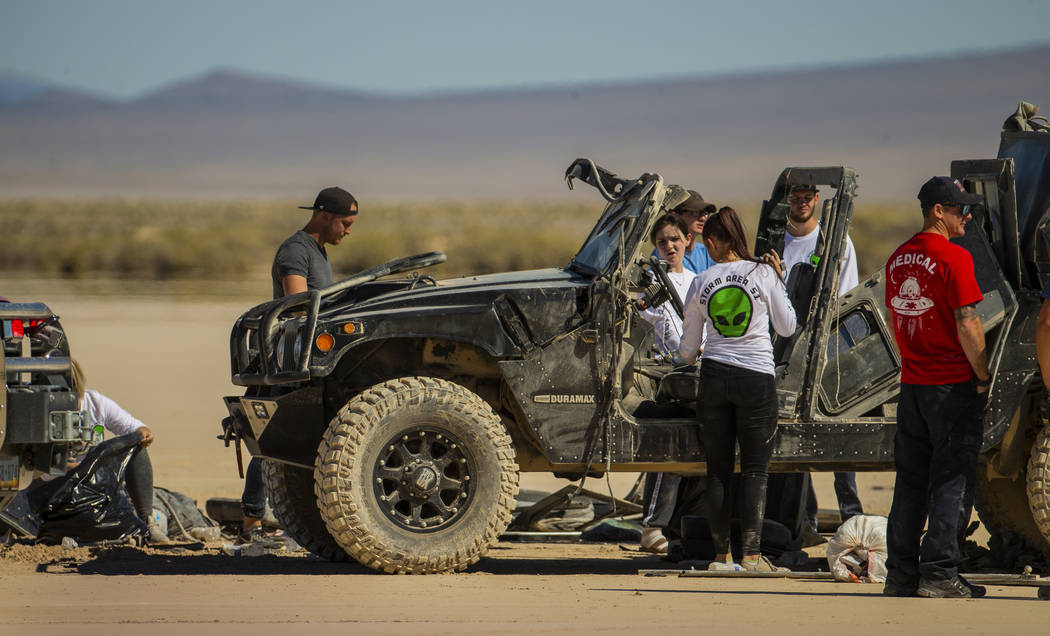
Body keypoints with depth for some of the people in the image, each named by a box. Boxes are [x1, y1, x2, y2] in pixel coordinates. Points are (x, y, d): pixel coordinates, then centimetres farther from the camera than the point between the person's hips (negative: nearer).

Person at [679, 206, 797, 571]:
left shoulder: (700, 284, 2)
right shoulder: (763, 273, -4)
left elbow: (688, 349, 10)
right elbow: (786, 328, 5)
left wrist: (688, 356, 34)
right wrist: (777, 281, 14)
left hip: (714, 376, 2)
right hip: (756, 377, -2)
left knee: (718, 469, 8)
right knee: (755, 469, 2)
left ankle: (721, 554, 8)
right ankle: (752, 552, -7)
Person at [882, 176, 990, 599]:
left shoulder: (898, 259, 11)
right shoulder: (953, 258, -14)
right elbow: (967, 326, -16)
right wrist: (983, 377, -8)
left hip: (912, 384, 7)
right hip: (953, 384, -7)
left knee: (910, 482, 11)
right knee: (953, 480, -3)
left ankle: (900, 574, 12)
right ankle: (939, 573, -7)